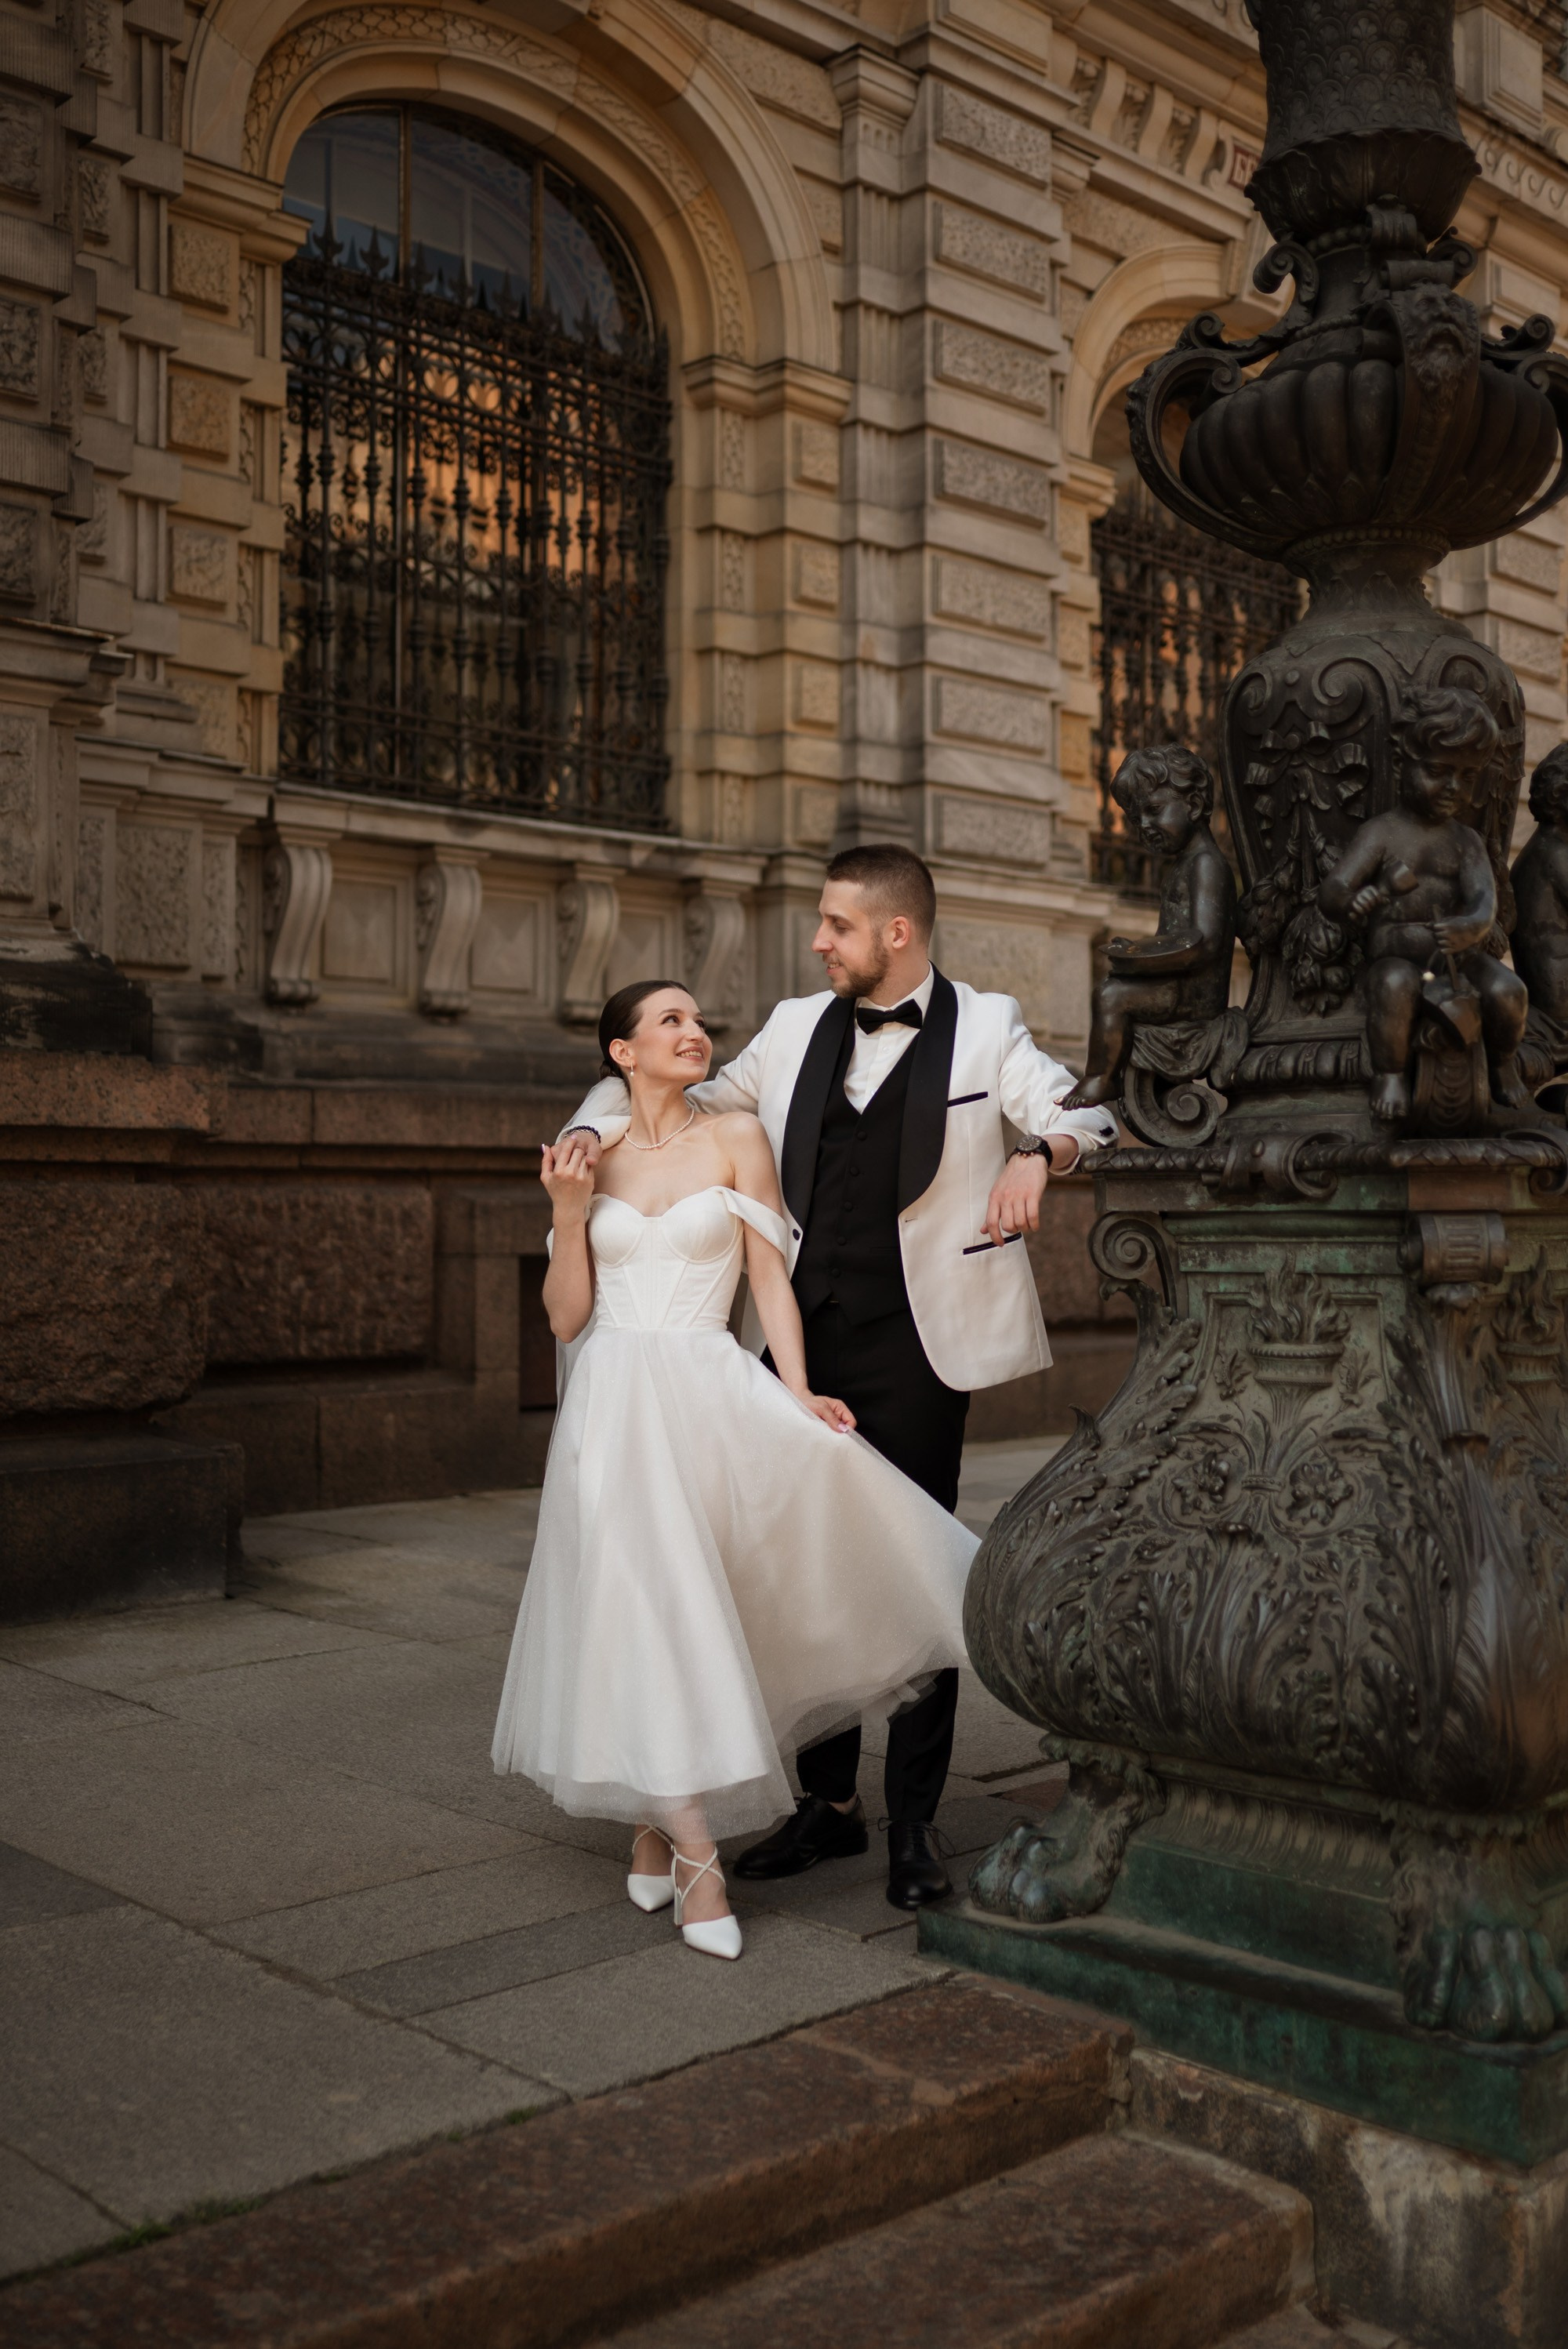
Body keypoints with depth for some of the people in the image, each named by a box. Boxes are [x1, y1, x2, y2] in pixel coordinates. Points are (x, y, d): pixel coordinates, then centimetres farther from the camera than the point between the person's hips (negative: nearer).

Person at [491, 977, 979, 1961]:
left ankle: (661, 1820, 14)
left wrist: (797, 1393, -11)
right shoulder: (590, 1156, 9)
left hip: (709, 1395, -1)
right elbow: (567, 1316, 7)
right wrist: (568, 1215, -7)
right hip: (615, 1403, 1)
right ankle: (694, 1857, 1)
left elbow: (770, 1279, 1)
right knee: (645, 1610, -7)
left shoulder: (737, 1137, 5)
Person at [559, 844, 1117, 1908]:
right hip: (804, 1345, 4)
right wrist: (604, 1127, 1)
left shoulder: (985, 1029, 1)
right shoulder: (796, 1028, 11)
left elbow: (1082, 1115, -7)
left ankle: (916, 1821, 15)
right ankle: (829, 1799, 25)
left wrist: (1036, 1154, -29)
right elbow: (695, 1106, 20)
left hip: (915, 1350, -4)